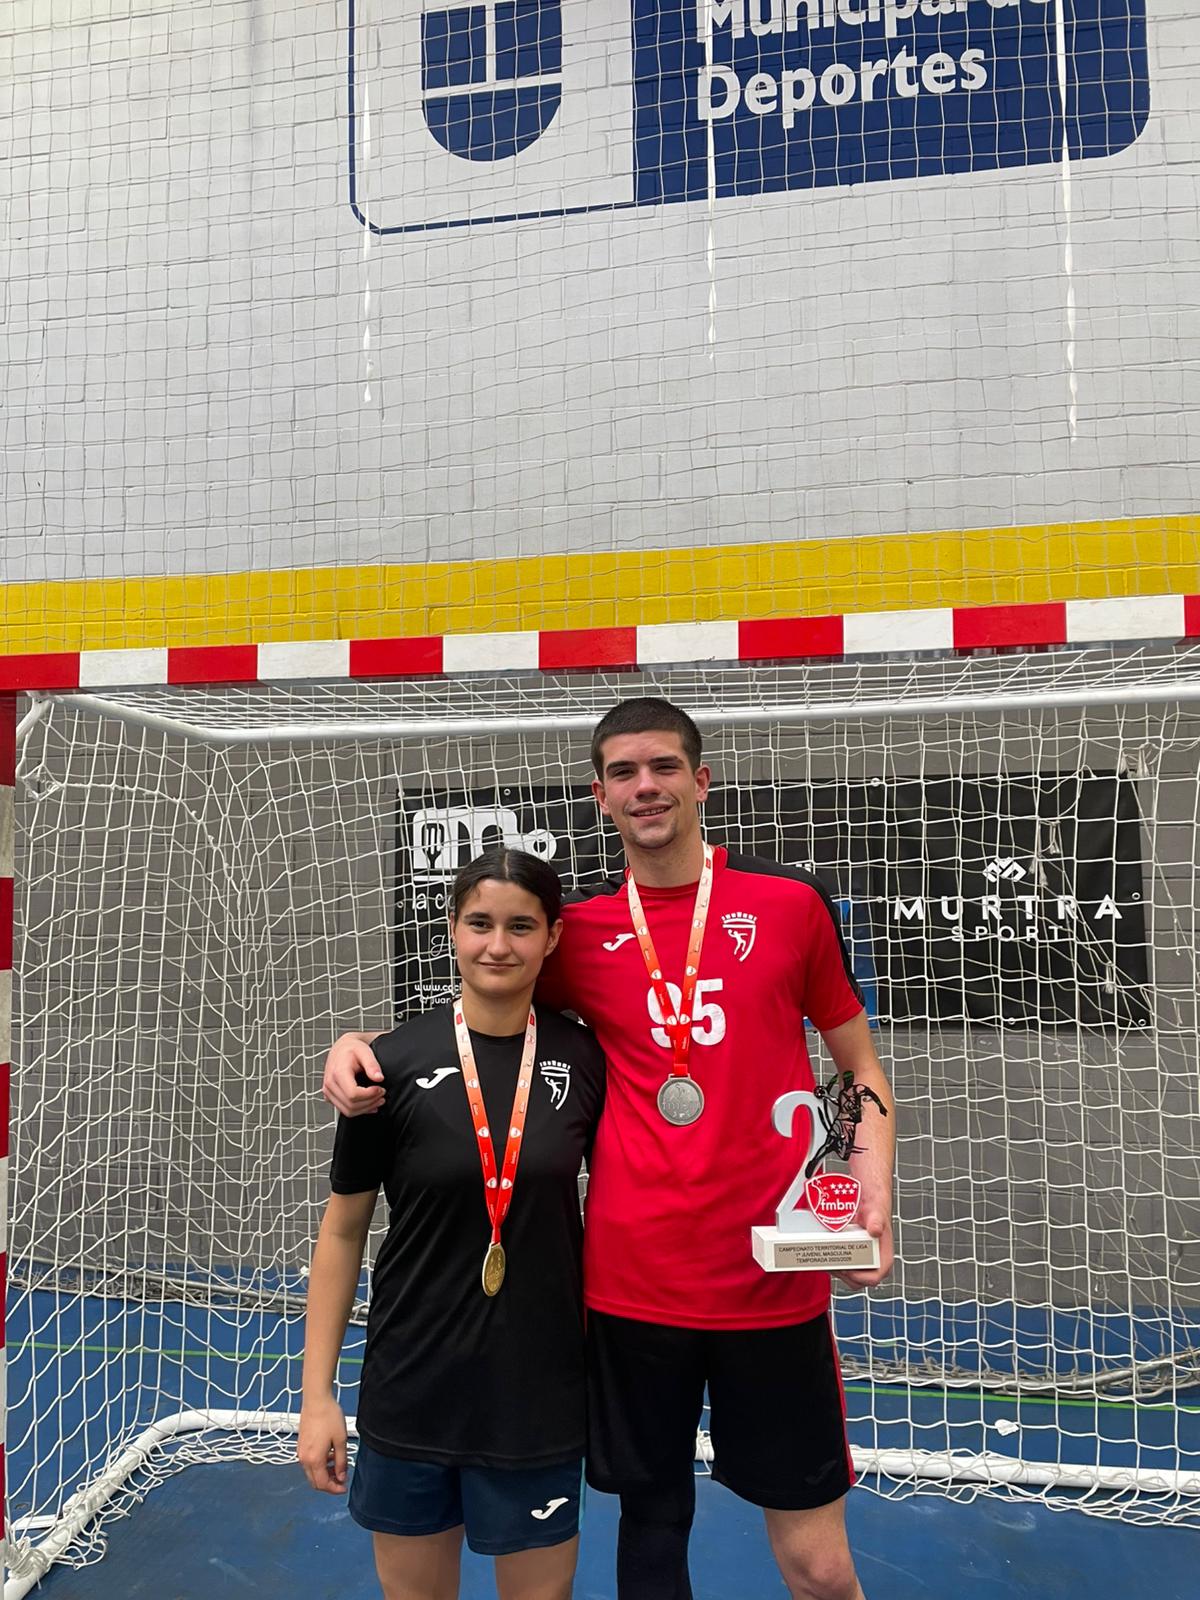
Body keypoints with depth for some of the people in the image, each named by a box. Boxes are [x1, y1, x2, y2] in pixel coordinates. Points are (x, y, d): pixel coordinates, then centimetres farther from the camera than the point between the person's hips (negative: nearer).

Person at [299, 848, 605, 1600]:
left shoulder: (585, 1059, -8)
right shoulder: (393, 1064, -11)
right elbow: (343, 1230, -1)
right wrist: (317, 1394, -1)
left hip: (540, 1392, 0)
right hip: (411, 1392, 0)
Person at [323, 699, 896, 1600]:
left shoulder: (790, 902, -2)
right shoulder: (579, 932, 1)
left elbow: (862, 1066, 7)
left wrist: (874, 1195, -8)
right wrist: (358, 1043, -1)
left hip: (774, 1281, -1)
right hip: (630, 1280, 1)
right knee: (652, 1523, 17)